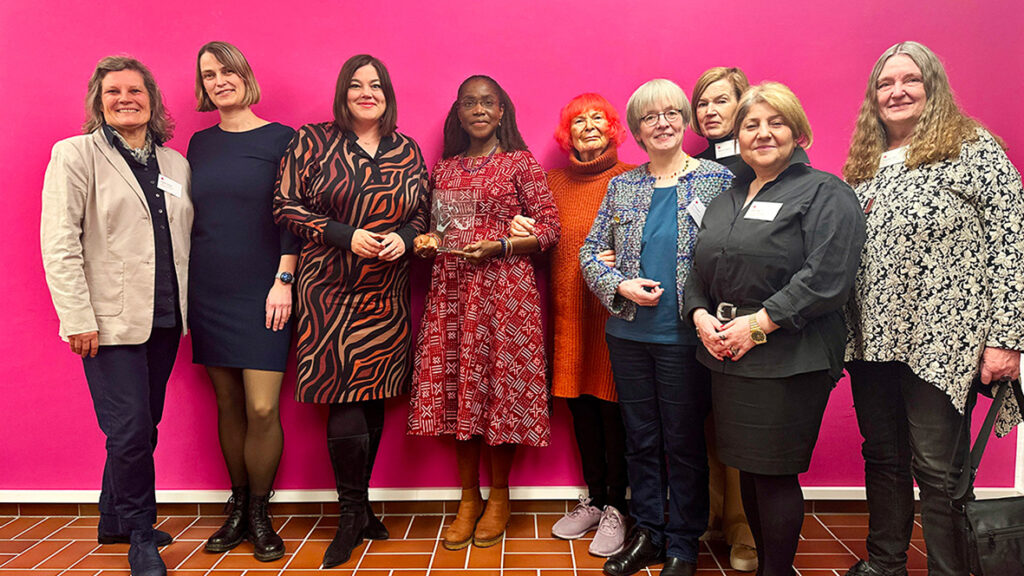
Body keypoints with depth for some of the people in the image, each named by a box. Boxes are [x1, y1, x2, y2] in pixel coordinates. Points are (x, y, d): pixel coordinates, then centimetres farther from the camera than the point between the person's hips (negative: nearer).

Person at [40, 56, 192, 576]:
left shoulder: (175, 163, 13)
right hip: (111, 319, -5)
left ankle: (114, 522, 32)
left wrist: (187, 306, 10)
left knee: (143, 428, 12)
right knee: (130, 431, -4)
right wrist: (78, 318, -14)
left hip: (164, 319, 5)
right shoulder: (75, 154, -2)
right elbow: (59, 243, -8)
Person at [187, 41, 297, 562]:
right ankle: (238, 506, 22)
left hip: (261, 293, -4)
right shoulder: (200, 144, 12)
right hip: (208, 293, 4)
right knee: (228, 404, 8)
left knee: (262, 409, -7)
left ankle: (259, 514, 11)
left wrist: (283, 280, -11)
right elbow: (188, 219, 15)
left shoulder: (280, 139, 0)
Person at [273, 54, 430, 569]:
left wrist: (404, 237, -7)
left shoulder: (408, 151, 11)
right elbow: (286, 206, -3)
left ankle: (358, 505, 25)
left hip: (387, 296, 4)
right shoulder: (312, 142, 1)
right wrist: (345, 235, -14)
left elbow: (423, 213, 15)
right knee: (345, 401, -7)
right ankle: (353, 514, 10)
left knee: (373, 400, 8)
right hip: (329, 292, -3)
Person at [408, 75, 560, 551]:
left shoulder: (521, 164, 2)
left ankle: (498, 497, 17)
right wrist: (427, 241, 1)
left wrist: (499, 247, -14)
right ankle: (468, 497, 19)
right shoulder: (444, 169, 15)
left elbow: (550, 227, -3)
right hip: (451, 288, 4)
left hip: (503, 286, -4)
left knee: (499, 385, -1)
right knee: (456, 386, 4)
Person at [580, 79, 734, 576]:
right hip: (628, 333, 4)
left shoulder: (716, 180, -1)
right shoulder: (621, 187, 7)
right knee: (640, 440, 14)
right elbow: (590, 251, 8)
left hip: (684, 336, -3)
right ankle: (647, 533, 30)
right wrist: (620, 285, -9)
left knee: (684, 442, 7)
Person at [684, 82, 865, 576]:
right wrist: (701, 315, -2)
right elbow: (699, 269, 18)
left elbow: (827, 278, -16)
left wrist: (758, 323, -18)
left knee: (774, 474, 0)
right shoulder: (726, 201, 18)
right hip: (726, 357, 7)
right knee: (748, 469, 13)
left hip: (788, 362, -6)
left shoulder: (825, 194, -4)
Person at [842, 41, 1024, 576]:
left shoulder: (974, 149, -4)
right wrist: (843, 330, 10)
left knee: (937, 468, 1)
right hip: (872, 341, 6)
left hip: (940, 345, -5)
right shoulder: (864, 165, 13)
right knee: (882, 458, 15)